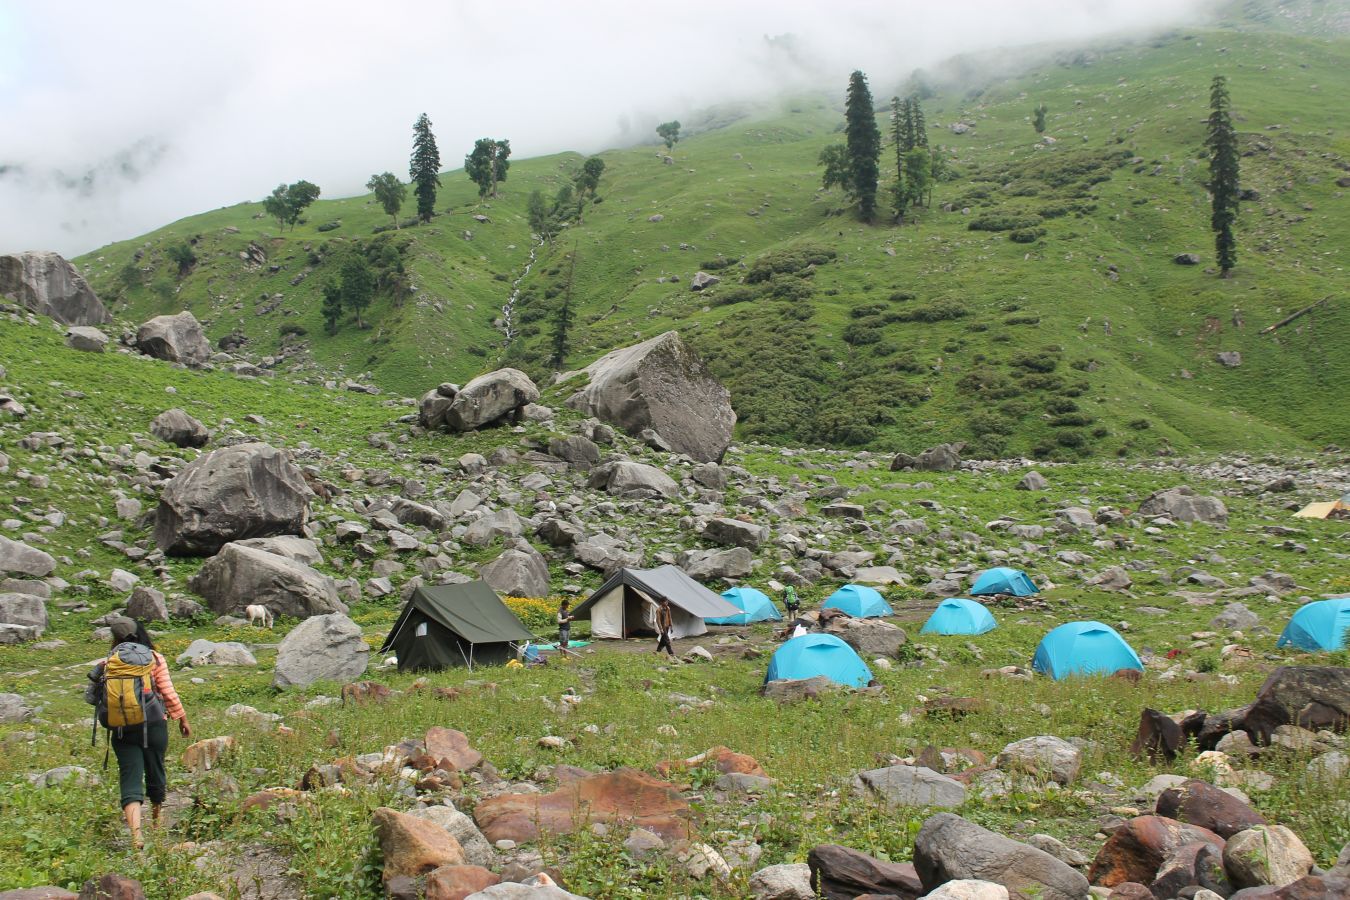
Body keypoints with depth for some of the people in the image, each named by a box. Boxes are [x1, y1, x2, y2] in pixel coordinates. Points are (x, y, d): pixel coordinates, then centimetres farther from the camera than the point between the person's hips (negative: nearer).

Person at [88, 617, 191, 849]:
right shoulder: (154, 658, -2)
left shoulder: (109, 663, -1)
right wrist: (182, 718, 8)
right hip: (154, 725, 0)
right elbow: (169, 693, -1)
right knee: (155, 774, 19)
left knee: (130, 782, -2)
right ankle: (157, 819, 39)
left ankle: (136, 833, -19)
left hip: (122, 730, 0)